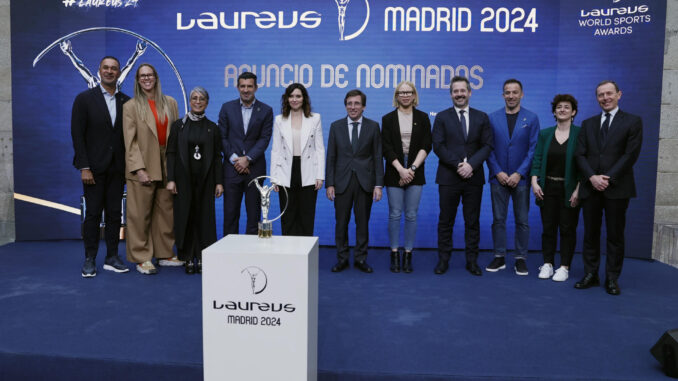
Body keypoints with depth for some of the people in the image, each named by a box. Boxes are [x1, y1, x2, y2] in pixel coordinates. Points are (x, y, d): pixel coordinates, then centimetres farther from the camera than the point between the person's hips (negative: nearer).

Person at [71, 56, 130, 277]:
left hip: (117, 168, 3)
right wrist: (84, 167, -11)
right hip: (94, 168, -3)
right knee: (93, 214, 1)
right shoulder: (85, 99, 1)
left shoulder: (126, 102, 9)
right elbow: (77, 135, -4)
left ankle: (112, 258, 15)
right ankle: (89, 260, 11)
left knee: (115, 214, 6)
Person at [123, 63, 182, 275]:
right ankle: (142, 258, 9)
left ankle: (165, 254, 19)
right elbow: (130, 141, -4)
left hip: (167, 167, 4)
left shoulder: (170, 103, 12)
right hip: (143, 168, -3)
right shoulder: (131, 106, 2)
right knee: (140, 215, 0)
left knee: (166, 212, 8)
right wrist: (139, 169, -13)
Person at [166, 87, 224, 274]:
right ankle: (188, 259, 11)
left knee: (204, 217, 1)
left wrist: (219, 181, -1)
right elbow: (171, 153, 1)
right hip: (184, 178, -1)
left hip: (205, 179, 1)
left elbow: (217, 156, 6)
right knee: (184, 216, 1)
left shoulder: (212, 127, 7)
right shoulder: (178, 125, 4)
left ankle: (202, 258, 9)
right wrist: (170, 179, -8)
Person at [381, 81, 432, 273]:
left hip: (415, 173, 1)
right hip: (394, 172, 0)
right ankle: (394, 254, 9)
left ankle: (408, 255, 10)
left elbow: (426, 146, 1)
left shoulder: (422, 118, 7)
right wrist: (401, 169, -11)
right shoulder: (388, 118, 6)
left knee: (411, 215, 2)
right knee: (394, 214, 0)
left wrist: (412, 168, -11)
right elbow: (386, 147, -1)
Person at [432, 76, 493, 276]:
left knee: (473, 221, 7)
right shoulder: (442, 117, 5)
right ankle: (443, 260, 15)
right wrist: (458, 165, -15)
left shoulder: (481, 117, 9)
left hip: (474, 177, 1)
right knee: (446, 221, 5)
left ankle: (472, 261, 17)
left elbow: (487, 145, 1)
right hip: (448, 177, -1)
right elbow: (438, 146, -5)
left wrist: (471, 164, -14)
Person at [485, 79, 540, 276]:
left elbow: (533, 149, -2)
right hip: (498, 177, 1)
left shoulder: (531, 118, 2)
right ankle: (499, 257, 16)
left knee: (522, 220, 5)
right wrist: (498, 172, -8)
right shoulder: (493, 118, 5)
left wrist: (519, 174, -11)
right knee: (498, 219, 6)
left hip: (521, 178, -1)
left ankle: (521, 258, 15)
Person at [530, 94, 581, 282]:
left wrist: (578, 189, -13)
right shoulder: (545, 134, 8)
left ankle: (564, 267, 12)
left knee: (567, 228, 3)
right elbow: (537, 159, 4)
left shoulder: (579, 134, -2)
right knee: (548, 227, 7)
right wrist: (534, 182, -9)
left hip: (569, 189, -3)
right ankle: (547, 264, 17)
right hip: (548, 188, 3)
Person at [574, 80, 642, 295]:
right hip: (591, 187, 3)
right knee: (590, 233, 7)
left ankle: (612, 278, 12)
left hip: (617, 188, -3)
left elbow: (631, 154, -6)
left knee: (615, 235, 3)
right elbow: (580, 154, 6)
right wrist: (592, 177, -10)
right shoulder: (588, 124, 14)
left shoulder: (632, 122, 4)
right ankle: (591, 275, 16)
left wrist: (608, 178, -13)